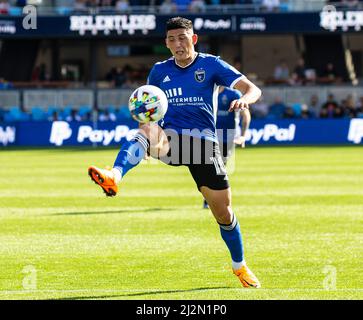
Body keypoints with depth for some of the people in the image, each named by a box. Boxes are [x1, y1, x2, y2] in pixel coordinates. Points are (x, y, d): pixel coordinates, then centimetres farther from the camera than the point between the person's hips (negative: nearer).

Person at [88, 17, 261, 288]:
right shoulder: (160, 71, 11)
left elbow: (253, 89, -2)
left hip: (204, 141, -1)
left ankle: (240, 266, 24)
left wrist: (244, 99, -27)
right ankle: (114, 177, -60)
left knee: (223, 211, -1)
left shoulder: (211, 65, 3)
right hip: (171, 139, 1)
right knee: (148, 130, -36)